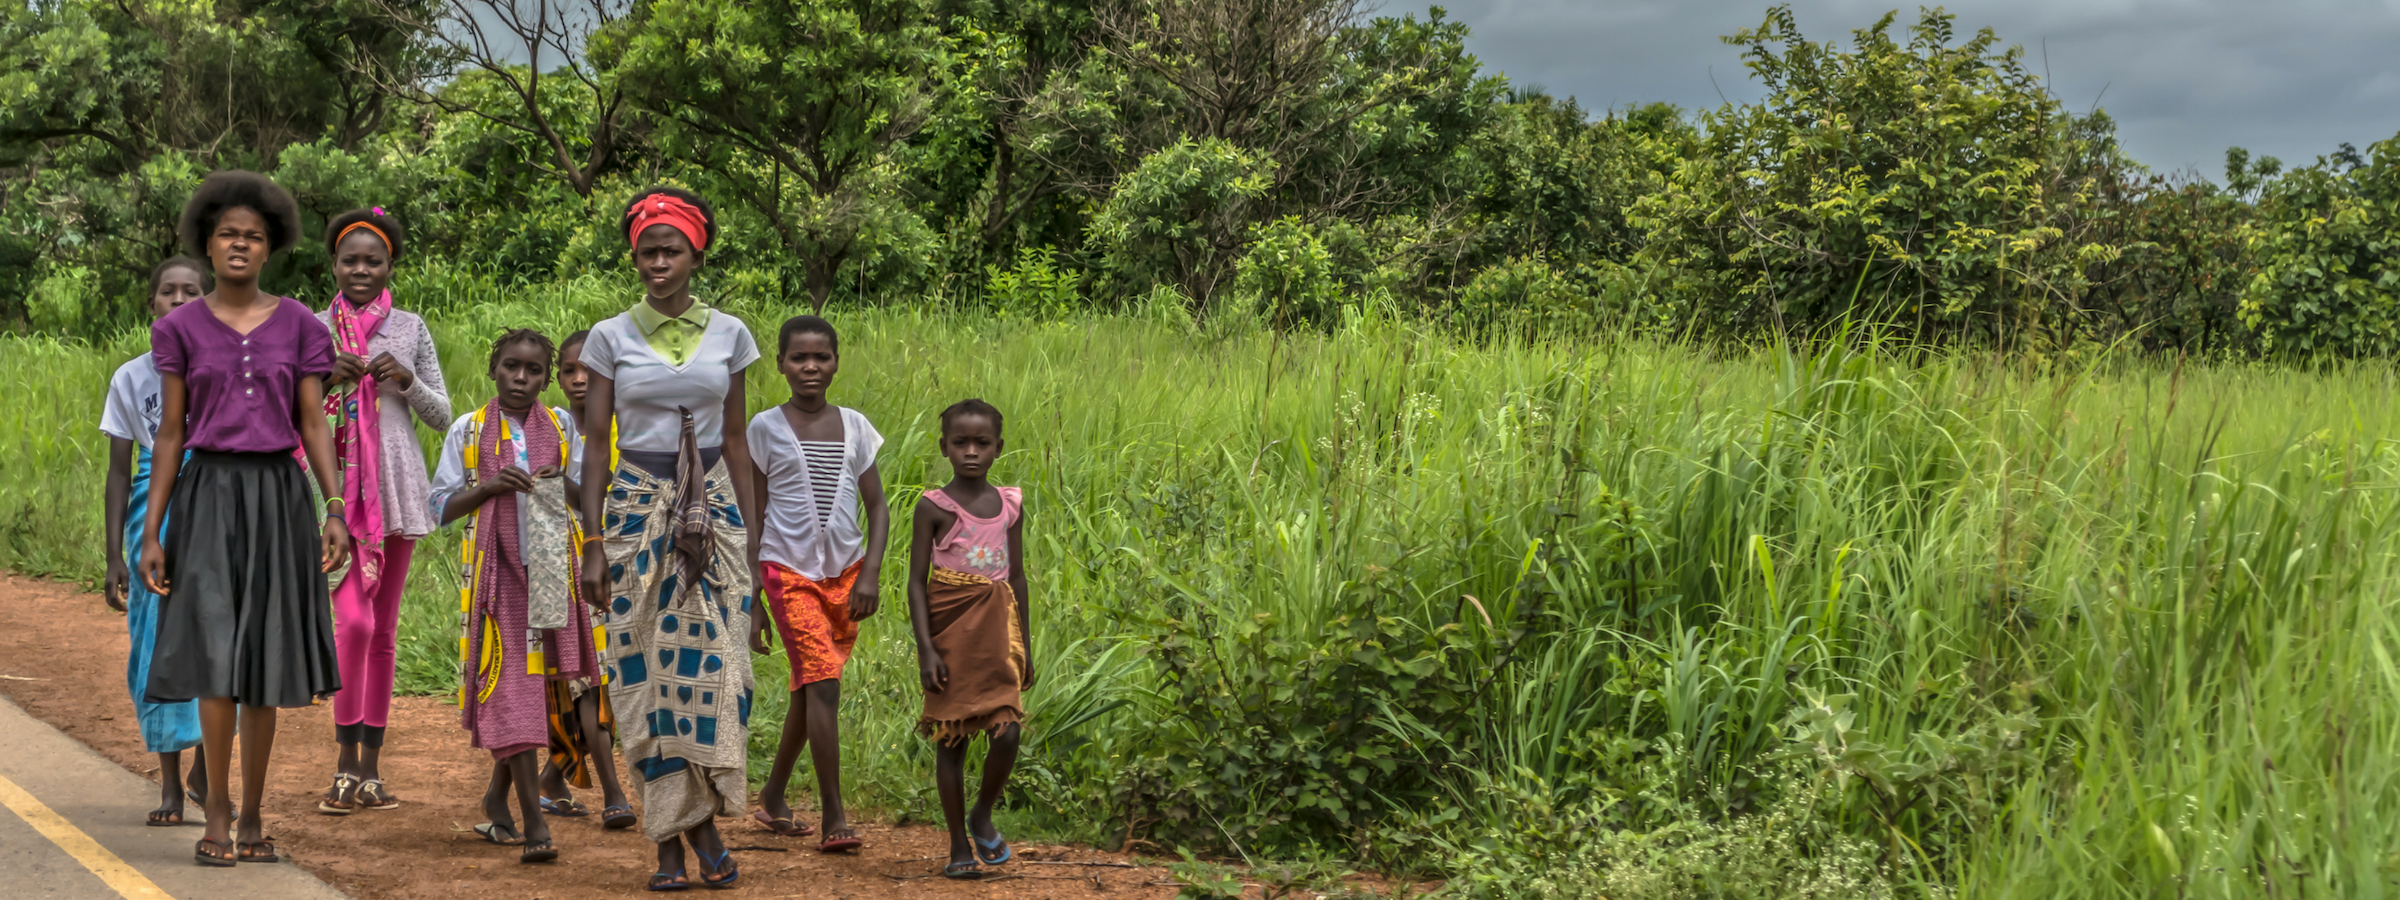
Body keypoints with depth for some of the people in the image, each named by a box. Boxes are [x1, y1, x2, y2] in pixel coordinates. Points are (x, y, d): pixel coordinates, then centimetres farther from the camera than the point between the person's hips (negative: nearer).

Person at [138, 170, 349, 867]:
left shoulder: (298, 325, 5)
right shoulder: (181, 328, 4)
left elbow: (313, 426, 4)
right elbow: (170, 434, 5)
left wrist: (335, 509, -8)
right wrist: (151, 532, 0)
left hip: (279, 496, 1)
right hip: (208, 495, -1)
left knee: (265, 657, 3)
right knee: (217, 656, -12)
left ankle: (252, 819, 11)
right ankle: (216, 808, 2)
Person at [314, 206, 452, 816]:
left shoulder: (410, 329, 9)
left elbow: (442, 416, 9)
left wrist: (405, 380, -9)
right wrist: (325, 377, -11)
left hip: (397, 490, 2)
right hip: (338, 489, -2)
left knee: (384, 630, 6)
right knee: (353, 621, -17)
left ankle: (370, 767, 13)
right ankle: (345, 762, -6)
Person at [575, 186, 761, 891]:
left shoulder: (728, 334, 6)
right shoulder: (611, 338, 1)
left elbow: (735, 441, 10)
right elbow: (594, 445, 2)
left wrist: (753, 533, 7)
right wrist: (593, 545, -4)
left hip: (712, 509, 1)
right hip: (638, 507, -1)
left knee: (714, 661, -9)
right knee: (649, 667, -3)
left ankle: (706, 821, 1)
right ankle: (668, 841, 3)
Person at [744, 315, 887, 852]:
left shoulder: (854, 427, 7)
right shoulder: (766, 428, -1)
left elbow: (878, 508, 8)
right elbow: (752, 518, 1)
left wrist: (870, 573, -7)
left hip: (845, 573, 4)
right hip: (790, 571, -4)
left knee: (809, 690, 12)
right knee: (823, 682, -17)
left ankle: (773, 796, 31)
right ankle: (834, 816, -16)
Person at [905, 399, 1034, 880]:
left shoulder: (1010, 505, 6)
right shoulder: (934, 507, -5)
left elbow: (1017, 576, 13)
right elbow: (917, 581, -5)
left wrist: (1025, 645, 13)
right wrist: (926, 649, -13)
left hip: (997, 629, 3)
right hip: (951, 626, -3)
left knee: (1007, 734, -7)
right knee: (951, 739, 3)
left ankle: (982, 815, 20)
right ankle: (959, 845, 14)